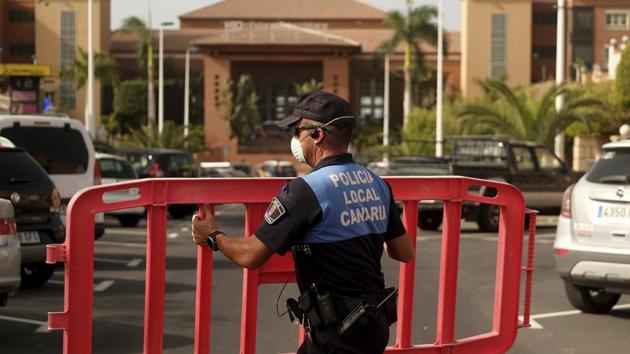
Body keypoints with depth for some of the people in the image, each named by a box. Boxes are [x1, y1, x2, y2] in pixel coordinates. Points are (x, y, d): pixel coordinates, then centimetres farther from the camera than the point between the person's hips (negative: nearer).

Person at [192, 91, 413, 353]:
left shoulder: (306, 189, -17)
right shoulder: (377, 185, 6)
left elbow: (250, 255, -13)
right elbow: (405, 252, 13)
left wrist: (213, 237, 7)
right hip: (375, 323, 8)